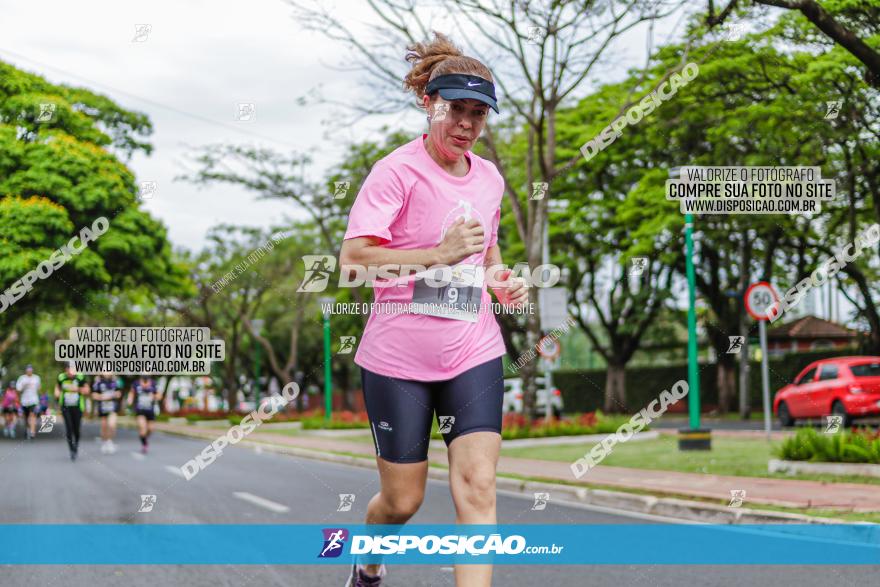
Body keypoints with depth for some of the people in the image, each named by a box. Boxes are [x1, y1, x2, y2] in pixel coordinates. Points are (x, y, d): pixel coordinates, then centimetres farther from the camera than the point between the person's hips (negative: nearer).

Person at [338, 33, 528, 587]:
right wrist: (440, 254, -28)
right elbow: (353, 259, -20)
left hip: (474, 353, 4)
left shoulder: (489, 178, 9)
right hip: (398, 358, -4)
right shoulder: (397, 172, -10)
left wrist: (503, 281, 6)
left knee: (478, 488, -11)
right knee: (402, 501, 7)